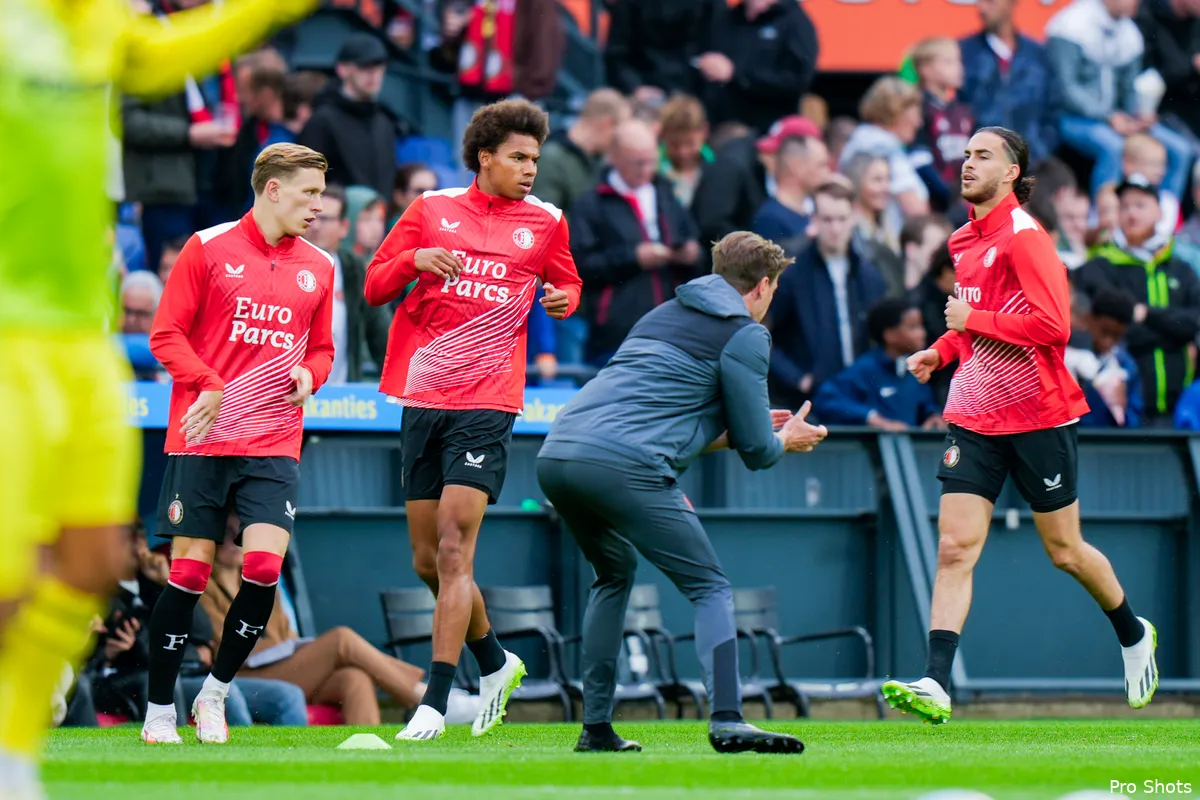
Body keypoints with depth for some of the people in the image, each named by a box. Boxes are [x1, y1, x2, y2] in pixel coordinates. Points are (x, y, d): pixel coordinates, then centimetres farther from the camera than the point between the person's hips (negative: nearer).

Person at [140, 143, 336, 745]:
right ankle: (159, 712, 10)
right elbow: (167, 334, -1)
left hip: (274, 446, 3)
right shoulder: (209, 249, 0)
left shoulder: (318, 267, 13)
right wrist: (210, 385, -15)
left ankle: (215, 694, 7)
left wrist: (308, 374, 0)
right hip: (202, 440, -3)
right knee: (189, 572, -3)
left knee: (264, 566, -13)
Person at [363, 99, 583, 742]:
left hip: (486, 404, -3)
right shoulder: (431, 210, 8)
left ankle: (435, 702, -14)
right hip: (421, 399, 3)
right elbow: (374, 287, 9)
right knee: (428, 561, 7)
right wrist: (415, 260, -11)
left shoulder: (545, 222, 7)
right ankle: (495, 664, 30)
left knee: (453, 550, -14)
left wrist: (564, 299, -2)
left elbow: (567, 285, 21)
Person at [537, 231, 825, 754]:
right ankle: (727, 722, -15)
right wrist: (788, 439, 27)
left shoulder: (664, 314, 29)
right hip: (623, 466, -8)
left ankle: (596, 726, 23)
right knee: (709, 588, 2)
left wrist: (737, 431, 42)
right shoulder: (744, 334, 6)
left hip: (555, 455, 8)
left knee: (615, 572, 29)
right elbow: (756, 451, 5)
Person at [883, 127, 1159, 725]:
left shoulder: (1024, 237, -15)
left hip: (1039, 417, -6)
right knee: (954, 548, -8)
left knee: (1063, 550, 8)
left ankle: (1133, 635, 35)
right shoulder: (965, 241, 11)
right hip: (974, 420, 6)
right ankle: (936, 687, -16)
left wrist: (974, 320, -18)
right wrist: (942, 349, 9)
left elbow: (1053, 324, -23)